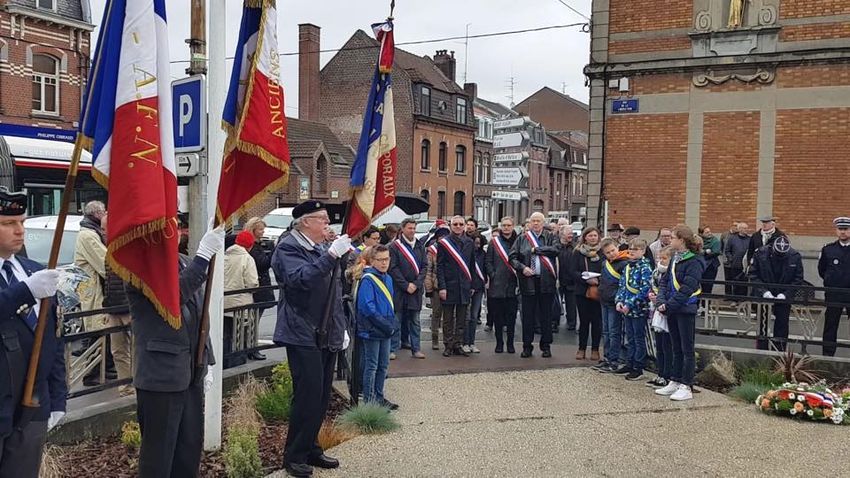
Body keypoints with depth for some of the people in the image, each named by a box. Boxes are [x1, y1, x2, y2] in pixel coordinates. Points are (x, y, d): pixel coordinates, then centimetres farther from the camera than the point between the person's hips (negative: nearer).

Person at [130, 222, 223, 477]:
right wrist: (204, 254, -30)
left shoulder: (185, 263, 13)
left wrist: (206, 363, 16)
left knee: (191, 447, 14)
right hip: (161, 375, -7)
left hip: (191, 374, 7)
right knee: (159, 454, 2)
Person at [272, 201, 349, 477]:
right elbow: (301, 279, -26)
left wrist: (342, 327, 18)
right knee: (308, 395, -8)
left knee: (322, 396, 11)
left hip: (327, 335, 8)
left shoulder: (321, 250, 17)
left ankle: (310, 448, 24)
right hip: (303, 335, -8)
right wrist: (331, 255, -31)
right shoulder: (288, 248, -8)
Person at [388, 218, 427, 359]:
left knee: (414, 320, 7)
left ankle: (416, 348, 10)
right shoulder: (395, 246, -4)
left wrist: (416, 284, -6)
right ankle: (392, 348, 7)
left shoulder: (420, 246, 9)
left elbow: (424, 267, 7)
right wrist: (406, 285, -12)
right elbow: (393, 268, -8)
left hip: (416, 289, 4)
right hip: (398, 289, -3)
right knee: (397, 319, 1)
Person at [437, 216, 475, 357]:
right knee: (448, 319, 4)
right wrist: (441, 287, -11)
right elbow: (439, 266, -4)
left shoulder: (469, 243, 10)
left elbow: (472, 266, 13)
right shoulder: (444, 243, -2)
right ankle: (448, 346, 12)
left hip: (464, 287, 4)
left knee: (462, 319, 8)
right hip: (449, 286, -3)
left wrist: (472, 286, 9)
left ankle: (457, 345, 16)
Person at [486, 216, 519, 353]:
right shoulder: (494, 242, 4)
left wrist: (519, 275, -4)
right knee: (497, 315, 5)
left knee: (511, 315, 4)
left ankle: (510, 343, 15)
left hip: (512, 285, 0)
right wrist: (492, 275, -7)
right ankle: (499, 342, 16)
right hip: (497, 285, 0)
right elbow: (488, 261, 3)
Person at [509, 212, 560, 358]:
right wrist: (522, 268, -12)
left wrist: (536, 249, -10)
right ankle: (527, 346, 13)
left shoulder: (550, 238, 8)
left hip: (546, 281, 0)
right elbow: (512, 257, 3)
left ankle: (546, 346, 16)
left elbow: (556, 249, -12)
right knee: (527, 316, 4)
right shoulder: (522, 239, 9)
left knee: (546, 316, 6)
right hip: (528, 281, 0)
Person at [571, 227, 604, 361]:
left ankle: (595, 350, 12)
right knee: (583, 320, 5)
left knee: (597, 320, 2)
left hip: (598, 291, 0)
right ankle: (582, 349, 14)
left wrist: (598, 280, -15)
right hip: (582, 291, 0)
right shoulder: (578, 252, 5)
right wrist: (586, 279, -16)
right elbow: (573, 271, -2)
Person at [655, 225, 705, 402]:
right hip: (672, 310, 8)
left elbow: (687, 289, -21)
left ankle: (686, 387, 5)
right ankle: (675, 382, 24)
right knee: (677, 348, 15)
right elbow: (665, 282, 10)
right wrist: (661, 301, -5)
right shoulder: (675, 259, 11)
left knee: (687, 349, 0)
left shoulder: (694, 262, -15)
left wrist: (669, 305, -19)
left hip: (686, 310, -8)